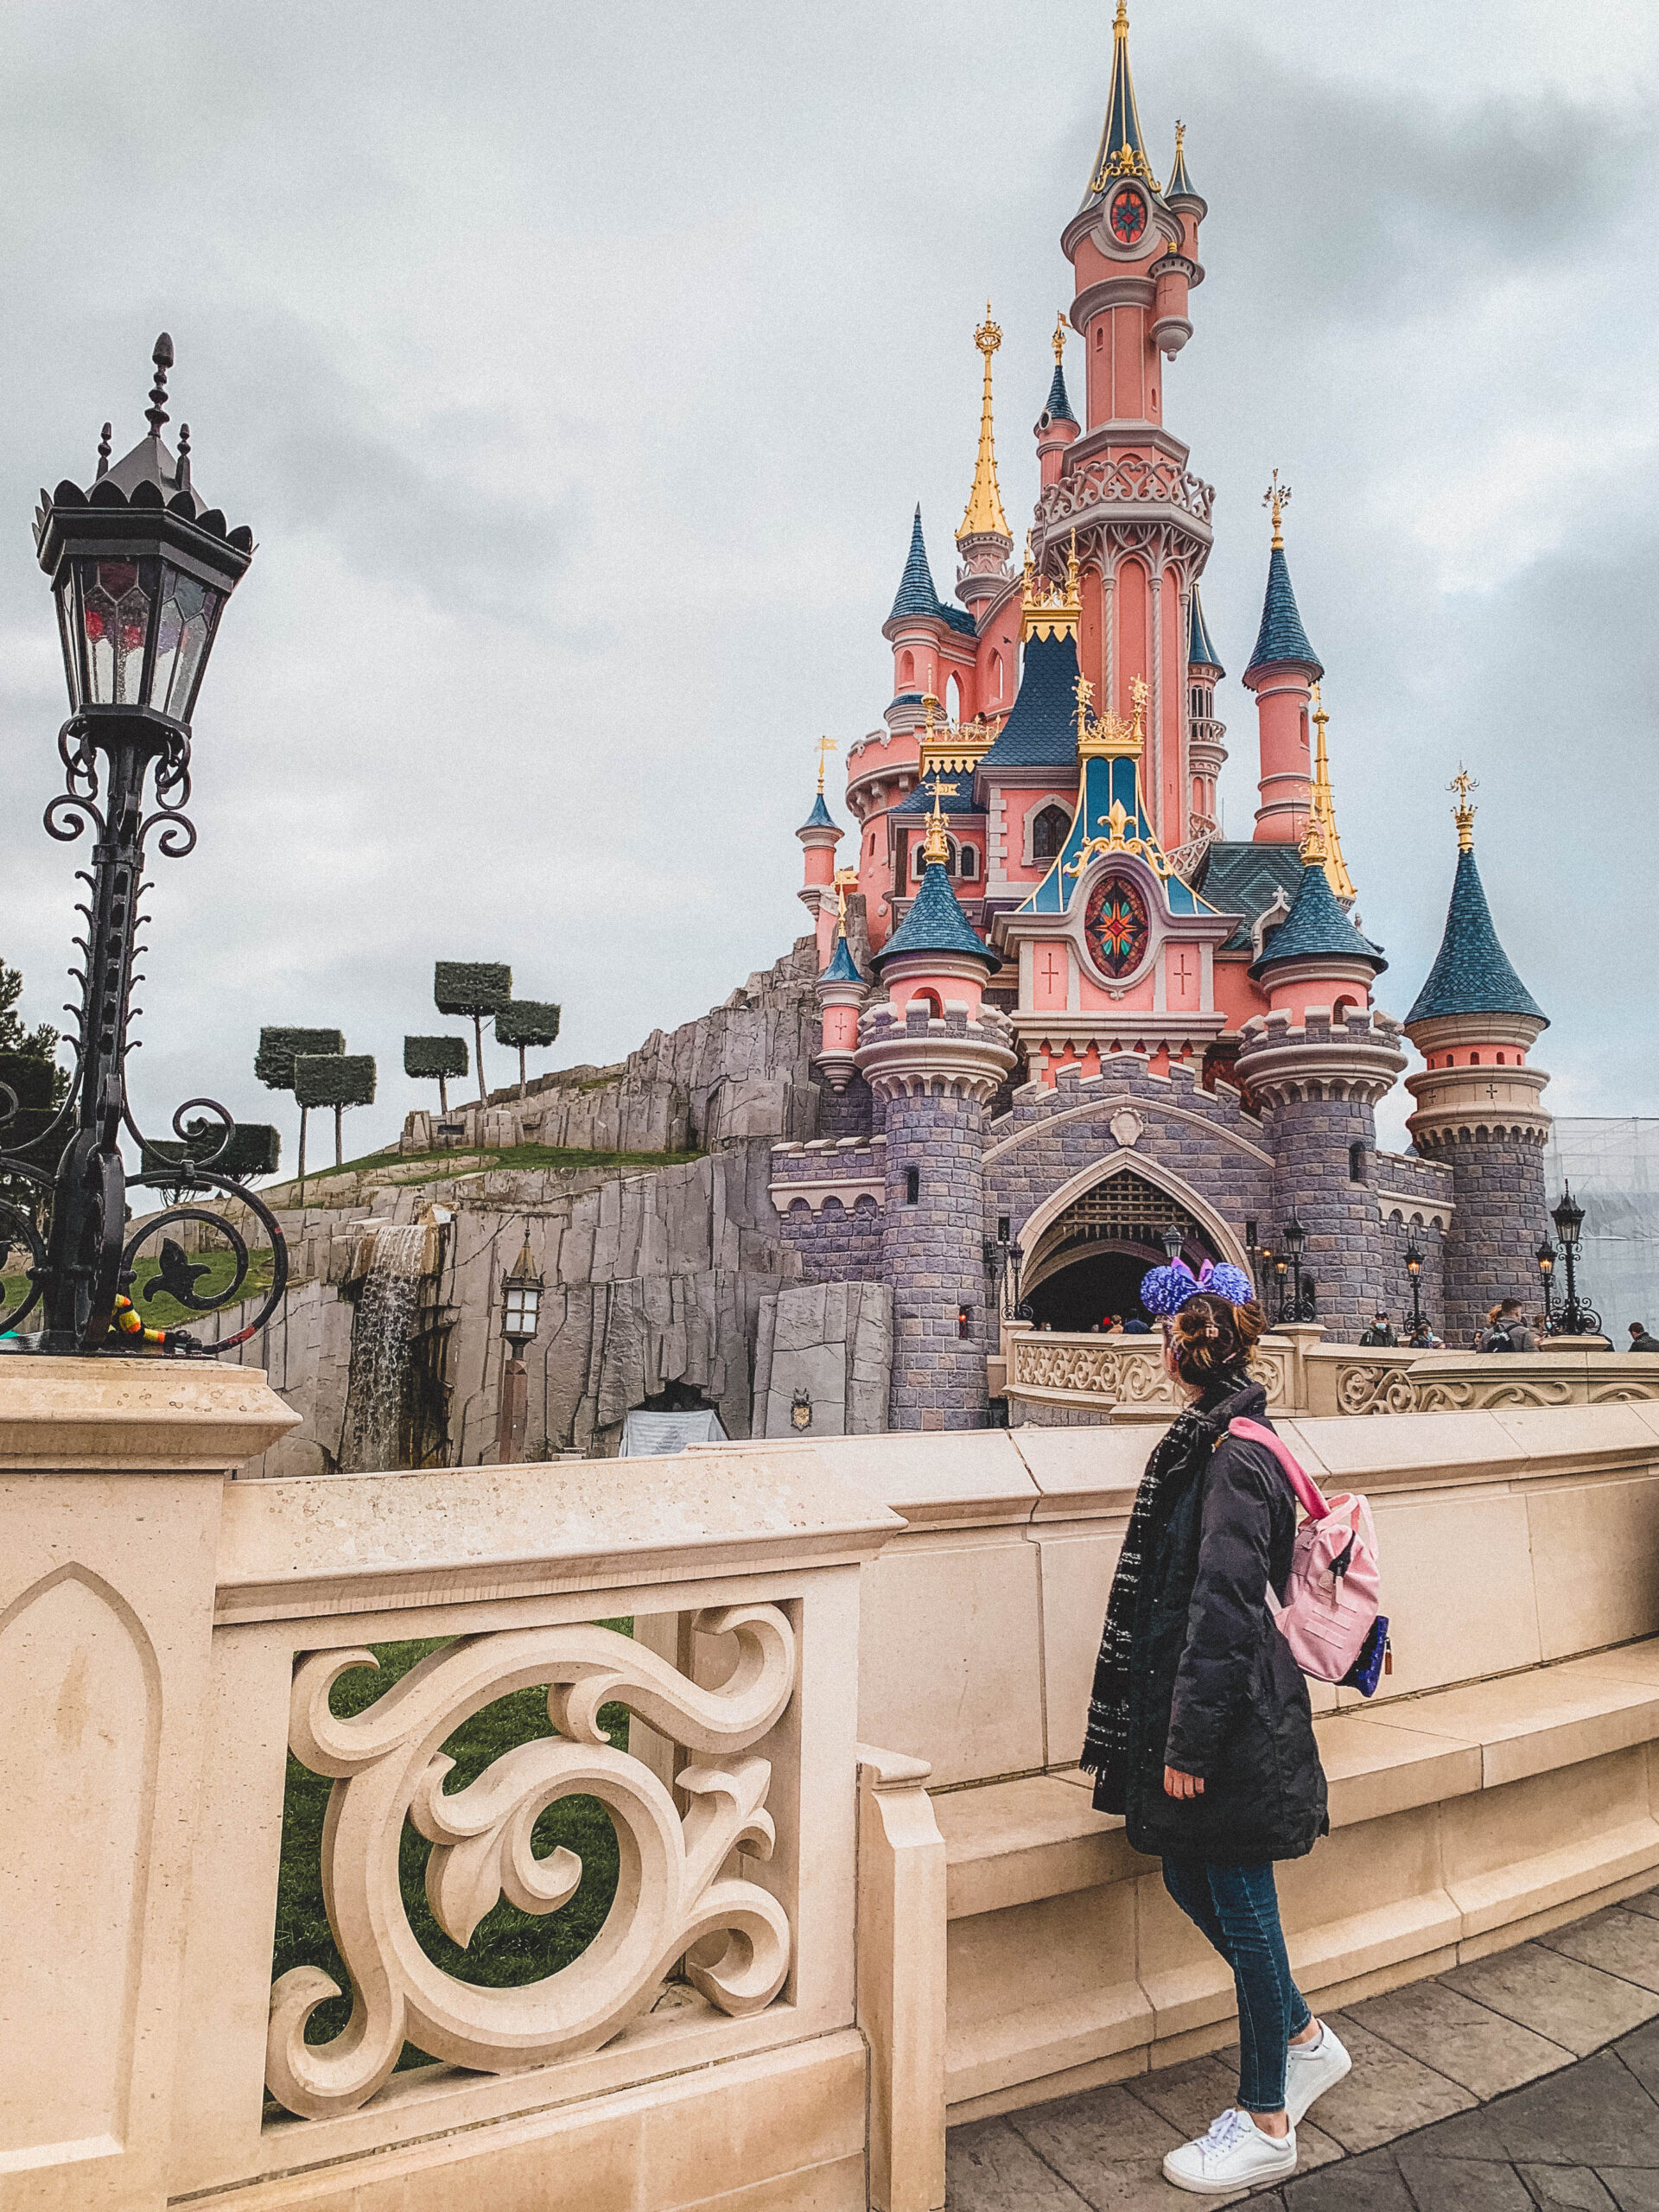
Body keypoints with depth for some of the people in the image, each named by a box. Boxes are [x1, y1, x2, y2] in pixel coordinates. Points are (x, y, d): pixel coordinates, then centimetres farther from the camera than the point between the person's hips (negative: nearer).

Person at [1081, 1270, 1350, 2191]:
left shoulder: (1232, 1458, -22)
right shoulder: (1208, 1442, 7)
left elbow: (1222, 1610, -23)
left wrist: (1189, 1742, -19)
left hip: (1232, 1720, -9)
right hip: (1196, 1706, 9)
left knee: (1241, 1907, 6)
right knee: (1189, 1879, 19)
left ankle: (1266, 2125, 24)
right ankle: (1305, 2039, 38)